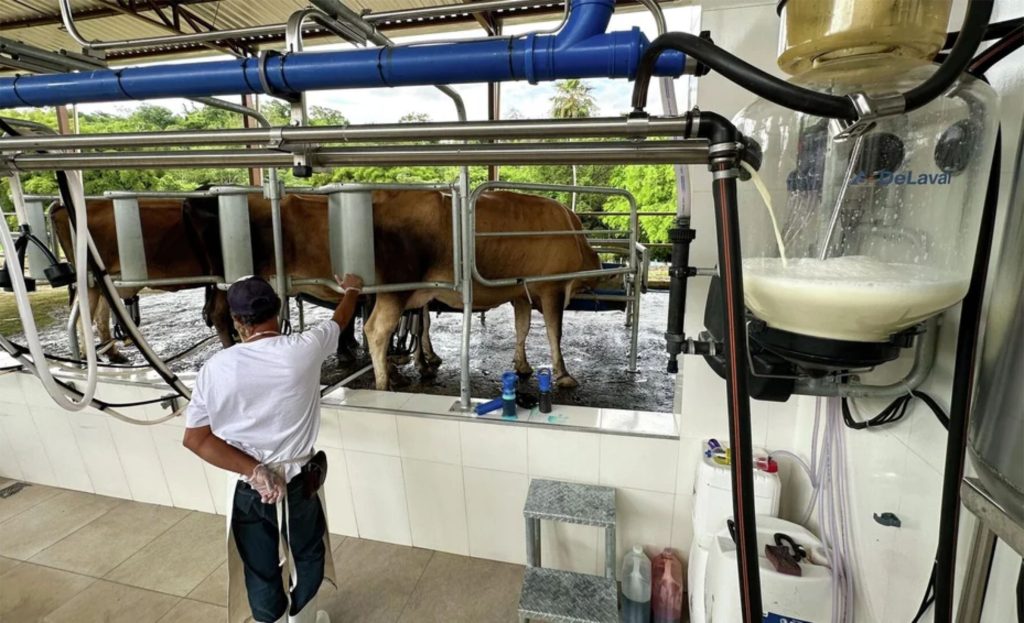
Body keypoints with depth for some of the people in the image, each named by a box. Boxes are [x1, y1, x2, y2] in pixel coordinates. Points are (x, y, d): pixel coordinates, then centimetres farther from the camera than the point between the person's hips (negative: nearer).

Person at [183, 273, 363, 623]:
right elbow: (341, 319, 3)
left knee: (259, 568, 22)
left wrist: (253, 471, -12)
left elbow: (195, 439, -10)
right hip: (297, 482, -1)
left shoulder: (215, 368, -13)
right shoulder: (303, 350, -17)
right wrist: (351, 289, 22)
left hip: (246, 489, 1)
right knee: (308, 555, 26)